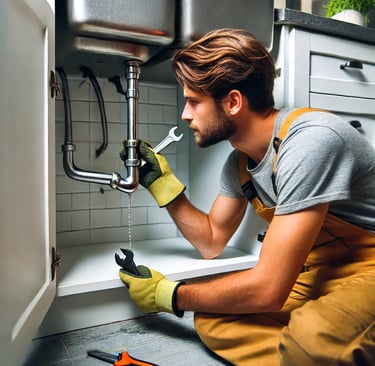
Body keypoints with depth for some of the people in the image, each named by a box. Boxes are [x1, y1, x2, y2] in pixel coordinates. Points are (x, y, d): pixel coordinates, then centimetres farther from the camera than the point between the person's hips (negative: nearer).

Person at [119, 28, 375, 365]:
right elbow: (212, 242, 12)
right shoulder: (238, 163, 0)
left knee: (313, 337, -37)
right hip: (318, 272, 7)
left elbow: (267, 290, -26)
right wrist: (162, 183, 1)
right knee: (211, 318, -10)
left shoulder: (309, 140, -27)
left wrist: (167, 295, -12)